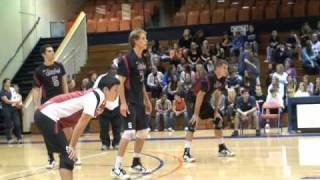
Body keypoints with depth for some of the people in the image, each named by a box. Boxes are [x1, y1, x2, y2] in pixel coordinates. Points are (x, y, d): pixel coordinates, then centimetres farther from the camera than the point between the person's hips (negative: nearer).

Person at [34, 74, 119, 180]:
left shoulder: (98, 98, 14)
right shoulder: (95, 96, -14)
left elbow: (78, 121, 16)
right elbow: (82, 123, -17)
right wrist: (72, 146, -14)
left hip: (45, 115, 10)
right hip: (48, 116, -10)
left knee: (68, 154, 15)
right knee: (68, 155, -10)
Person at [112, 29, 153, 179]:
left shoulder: (141, 59, 12)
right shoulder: (126, 59, -13)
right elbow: (120, 82, -16)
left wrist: (147, 100, 20)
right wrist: (123, 103, -22)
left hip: (139, 102, 9)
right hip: (129, 103, -9)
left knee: (143, 131, 12)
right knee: (129, 133, -15)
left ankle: (136, 163, 26)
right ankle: (117, 168, -7)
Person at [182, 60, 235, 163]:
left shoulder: (222, 79, -3)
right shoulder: (209, 79, -29)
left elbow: (217, 94, 10)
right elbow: (200, 95, -30)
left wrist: (216, 111, 9)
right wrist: (196, 114, -30)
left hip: (206, 102, 9)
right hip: (195, 101, -9)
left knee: (218, 120, 10)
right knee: (193, 123, -22)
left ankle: (222, 149, 21)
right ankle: (186, 153, -25)